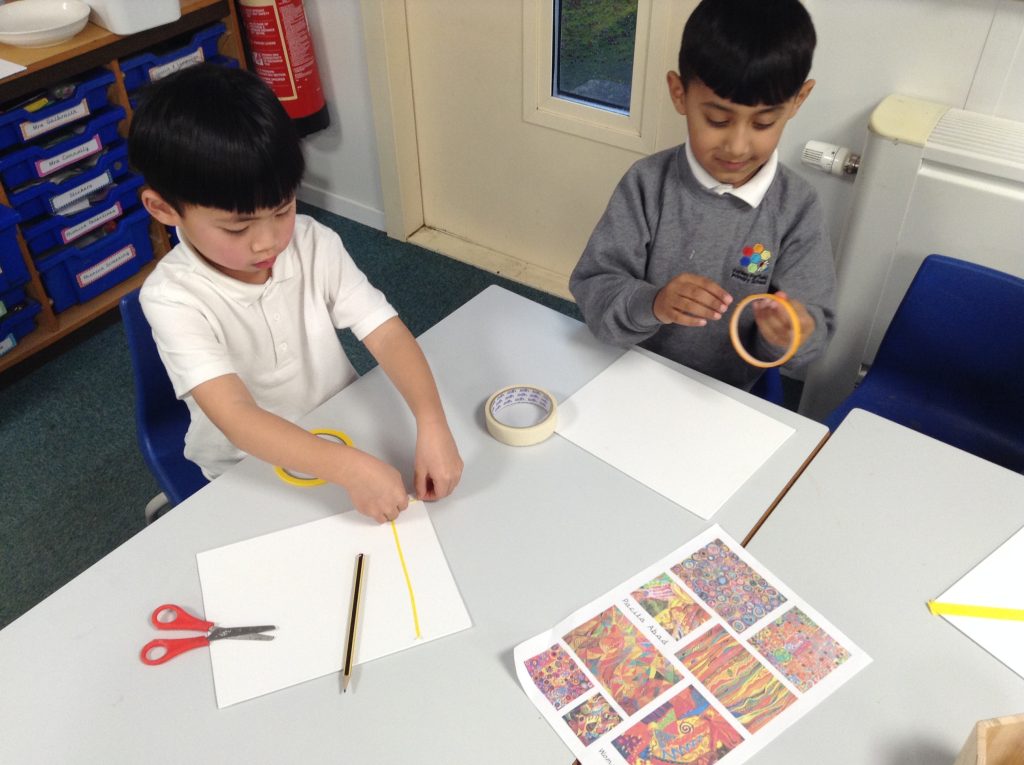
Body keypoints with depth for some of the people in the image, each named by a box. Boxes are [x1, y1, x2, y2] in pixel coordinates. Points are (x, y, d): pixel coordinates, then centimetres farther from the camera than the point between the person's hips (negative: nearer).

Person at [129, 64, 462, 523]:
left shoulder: (315, 245, -14)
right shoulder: (172, 297, -24)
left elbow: (387, 334, -20)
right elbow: (238, 418, -34)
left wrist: (432, 425, -36)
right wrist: (349, 469, -45)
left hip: (346, 432, 5)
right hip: (249, 473, -5)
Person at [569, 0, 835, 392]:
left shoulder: (797, 207, -8)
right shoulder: (647, 183, -9)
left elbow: (814, 329, -6)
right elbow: (592, 290, -11)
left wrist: (796, 334, -28)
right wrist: (651, 304, -31)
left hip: (729, 398, 2)